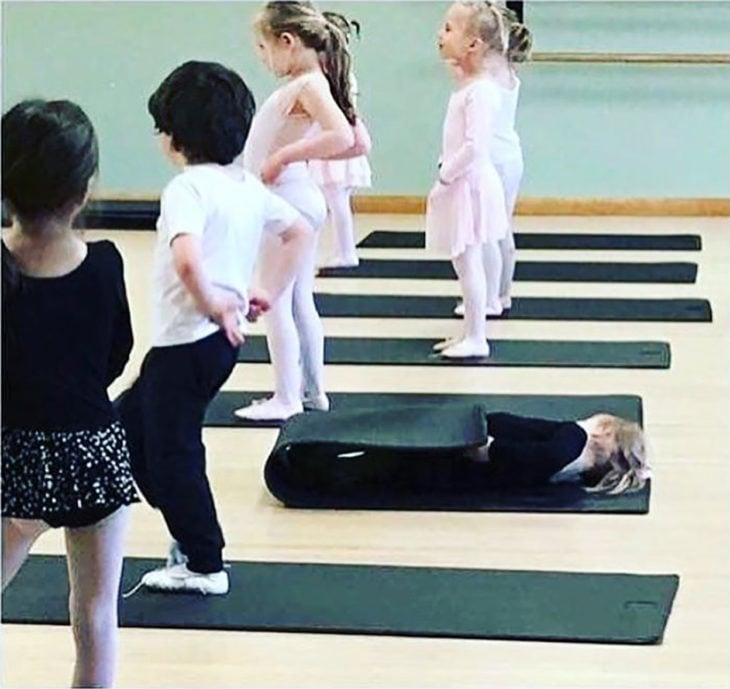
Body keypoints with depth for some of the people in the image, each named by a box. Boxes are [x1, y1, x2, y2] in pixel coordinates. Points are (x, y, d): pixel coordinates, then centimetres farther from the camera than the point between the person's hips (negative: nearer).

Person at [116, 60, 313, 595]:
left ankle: (204, 566, 13)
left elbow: (187, 260, -35)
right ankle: (193, 538, 24)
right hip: (220, 342, 9)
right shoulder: (247, 186, 8)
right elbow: (301, 233, 17)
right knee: (128, 421, 21)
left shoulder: (188, 189, -18)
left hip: (186, 342, -9)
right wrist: (271, 293, 15)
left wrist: (213, 307, -21)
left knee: (172, 452, 4)